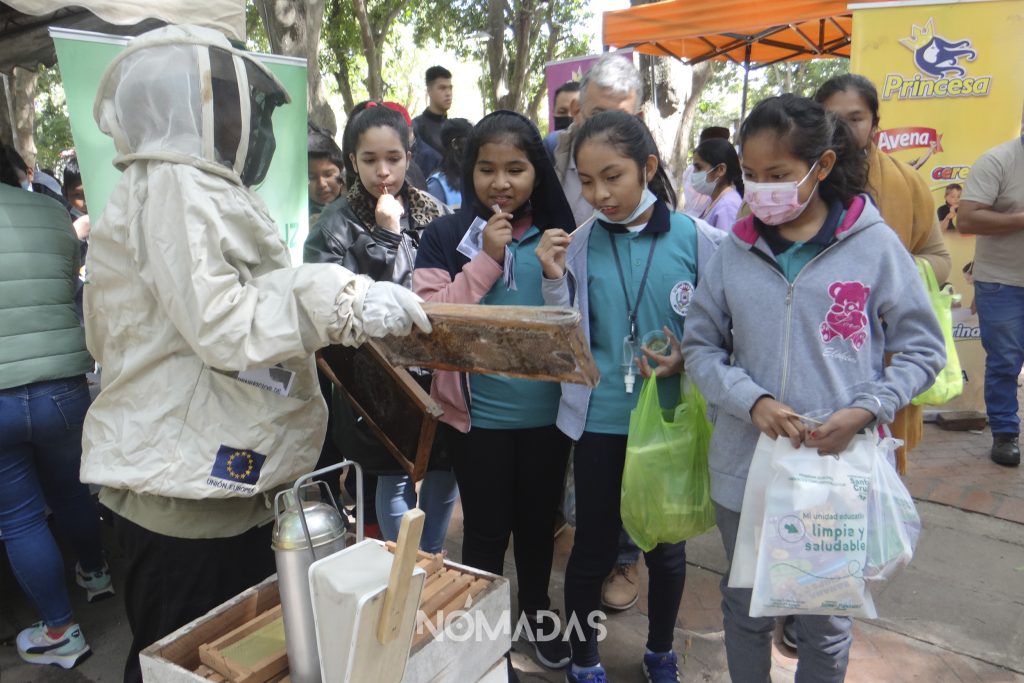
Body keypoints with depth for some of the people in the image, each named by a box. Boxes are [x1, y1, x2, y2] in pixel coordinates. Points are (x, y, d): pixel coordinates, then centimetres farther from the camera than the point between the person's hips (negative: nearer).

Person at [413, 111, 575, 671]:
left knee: (538, 520, 20)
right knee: (487, 530, 11)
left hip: (548, 411, 3)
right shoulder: (445, 236, -4)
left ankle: (536, 610, 45)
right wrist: (486, 259, -18)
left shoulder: (558, 235, 2)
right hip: (479, 414, -2)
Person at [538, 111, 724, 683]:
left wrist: (688, 362, -19)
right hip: (600, 420, 0)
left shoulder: (697, 239, -8)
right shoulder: (580, 244, -4)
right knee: (593, 548, 12)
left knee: (667, 545, 18)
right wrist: (554, 281, -14)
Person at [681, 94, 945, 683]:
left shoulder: (875, 245, -6)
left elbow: (923, 350, 0)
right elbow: (701, 346, 1)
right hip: (745, 468, 2)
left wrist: (865, 411, -14)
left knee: (828, 620, 17)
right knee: (746, 608, 21)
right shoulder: (735, 251, -2)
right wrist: (752, 401, -15)